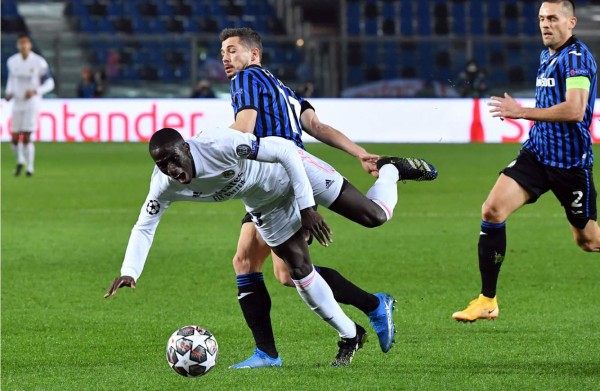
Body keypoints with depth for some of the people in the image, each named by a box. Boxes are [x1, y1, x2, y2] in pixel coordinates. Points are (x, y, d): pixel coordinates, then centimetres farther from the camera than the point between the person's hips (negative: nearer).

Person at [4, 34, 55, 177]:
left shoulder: (39, 62, -8)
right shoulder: (12, 61, 4)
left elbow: (49, 83, -3)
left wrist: (35, 91, -18)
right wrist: (9, 93, 4)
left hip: (32, 103, -4)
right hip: (17, 103, 4)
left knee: (26, 137, -13)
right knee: (15, 138, 2)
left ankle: (30, 166, 4)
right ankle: (20, 161, 29)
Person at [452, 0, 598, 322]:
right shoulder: (547, 55, 13)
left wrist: (522, 112, -24)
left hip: (571, 162, -7)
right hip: (537, 154, 7)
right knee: (492, 211, -11)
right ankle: (487, 301, -5)